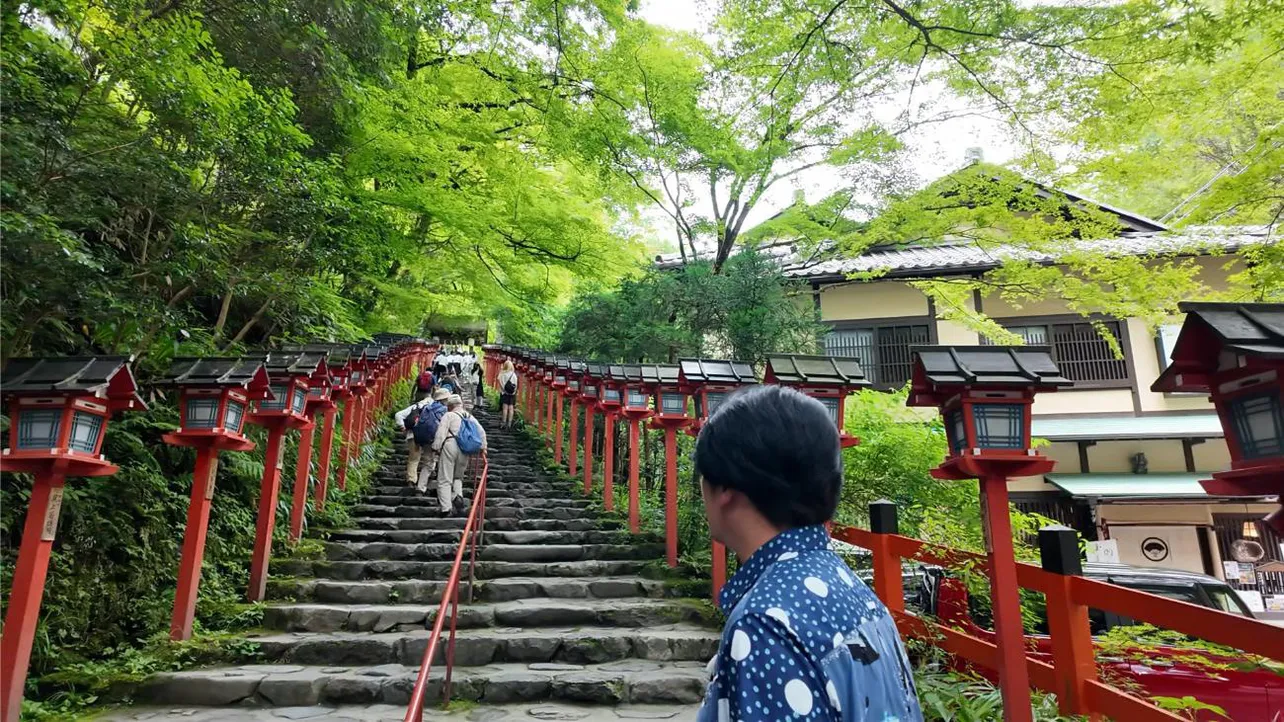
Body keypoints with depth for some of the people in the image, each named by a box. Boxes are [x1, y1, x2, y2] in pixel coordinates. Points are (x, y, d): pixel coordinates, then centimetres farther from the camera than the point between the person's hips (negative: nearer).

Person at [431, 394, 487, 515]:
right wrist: (483, 446, 20)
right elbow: (481, 431, 15)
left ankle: (445, 507, -8)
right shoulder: (469, 417, 19)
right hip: (465, 449, 5)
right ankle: (458, 495, -6)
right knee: (458, 477, 22)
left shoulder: (448, 415, 3)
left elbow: (441, 432, -8)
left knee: (444, 479, 0)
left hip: (450, 445, -5)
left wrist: (436, 447, -5)